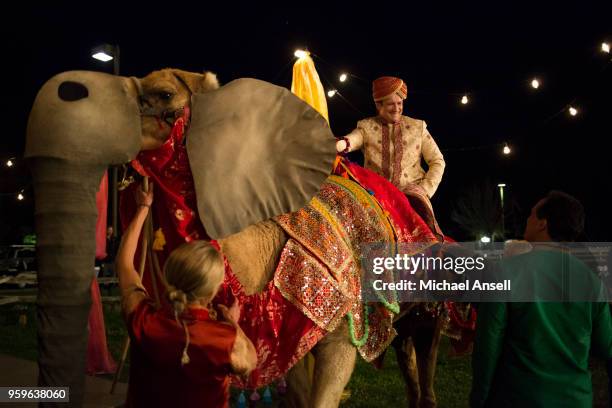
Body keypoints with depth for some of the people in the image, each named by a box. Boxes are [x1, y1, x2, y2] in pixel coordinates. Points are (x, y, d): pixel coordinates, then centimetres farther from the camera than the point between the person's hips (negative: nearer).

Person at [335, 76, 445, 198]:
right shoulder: (367, 127, 7)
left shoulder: (417, 127, 10)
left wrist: (425, 191, -4)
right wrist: (343, 143, -38)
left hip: (411, 193, 0)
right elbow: (352, 139, -14)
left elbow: (437, 162, 10)